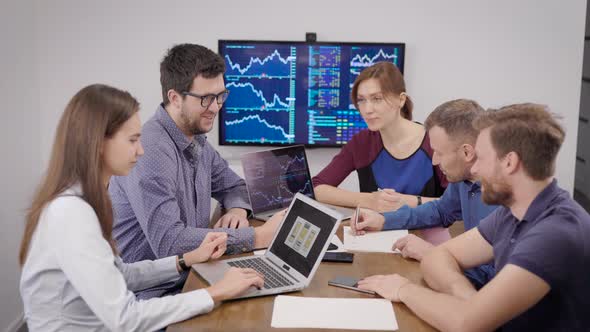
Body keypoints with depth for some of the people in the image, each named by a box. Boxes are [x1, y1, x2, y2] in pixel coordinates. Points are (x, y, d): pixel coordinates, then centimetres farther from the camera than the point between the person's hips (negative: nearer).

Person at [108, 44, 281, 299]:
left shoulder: (197, 139, 7)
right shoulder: (150, 151, -21)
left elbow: (233, 185, 22)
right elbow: (169, 242, -28)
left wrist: (238, 210, -2)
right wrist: (257, 237, -25)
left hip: (189, 277, 8)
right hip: (150, 295, -8)